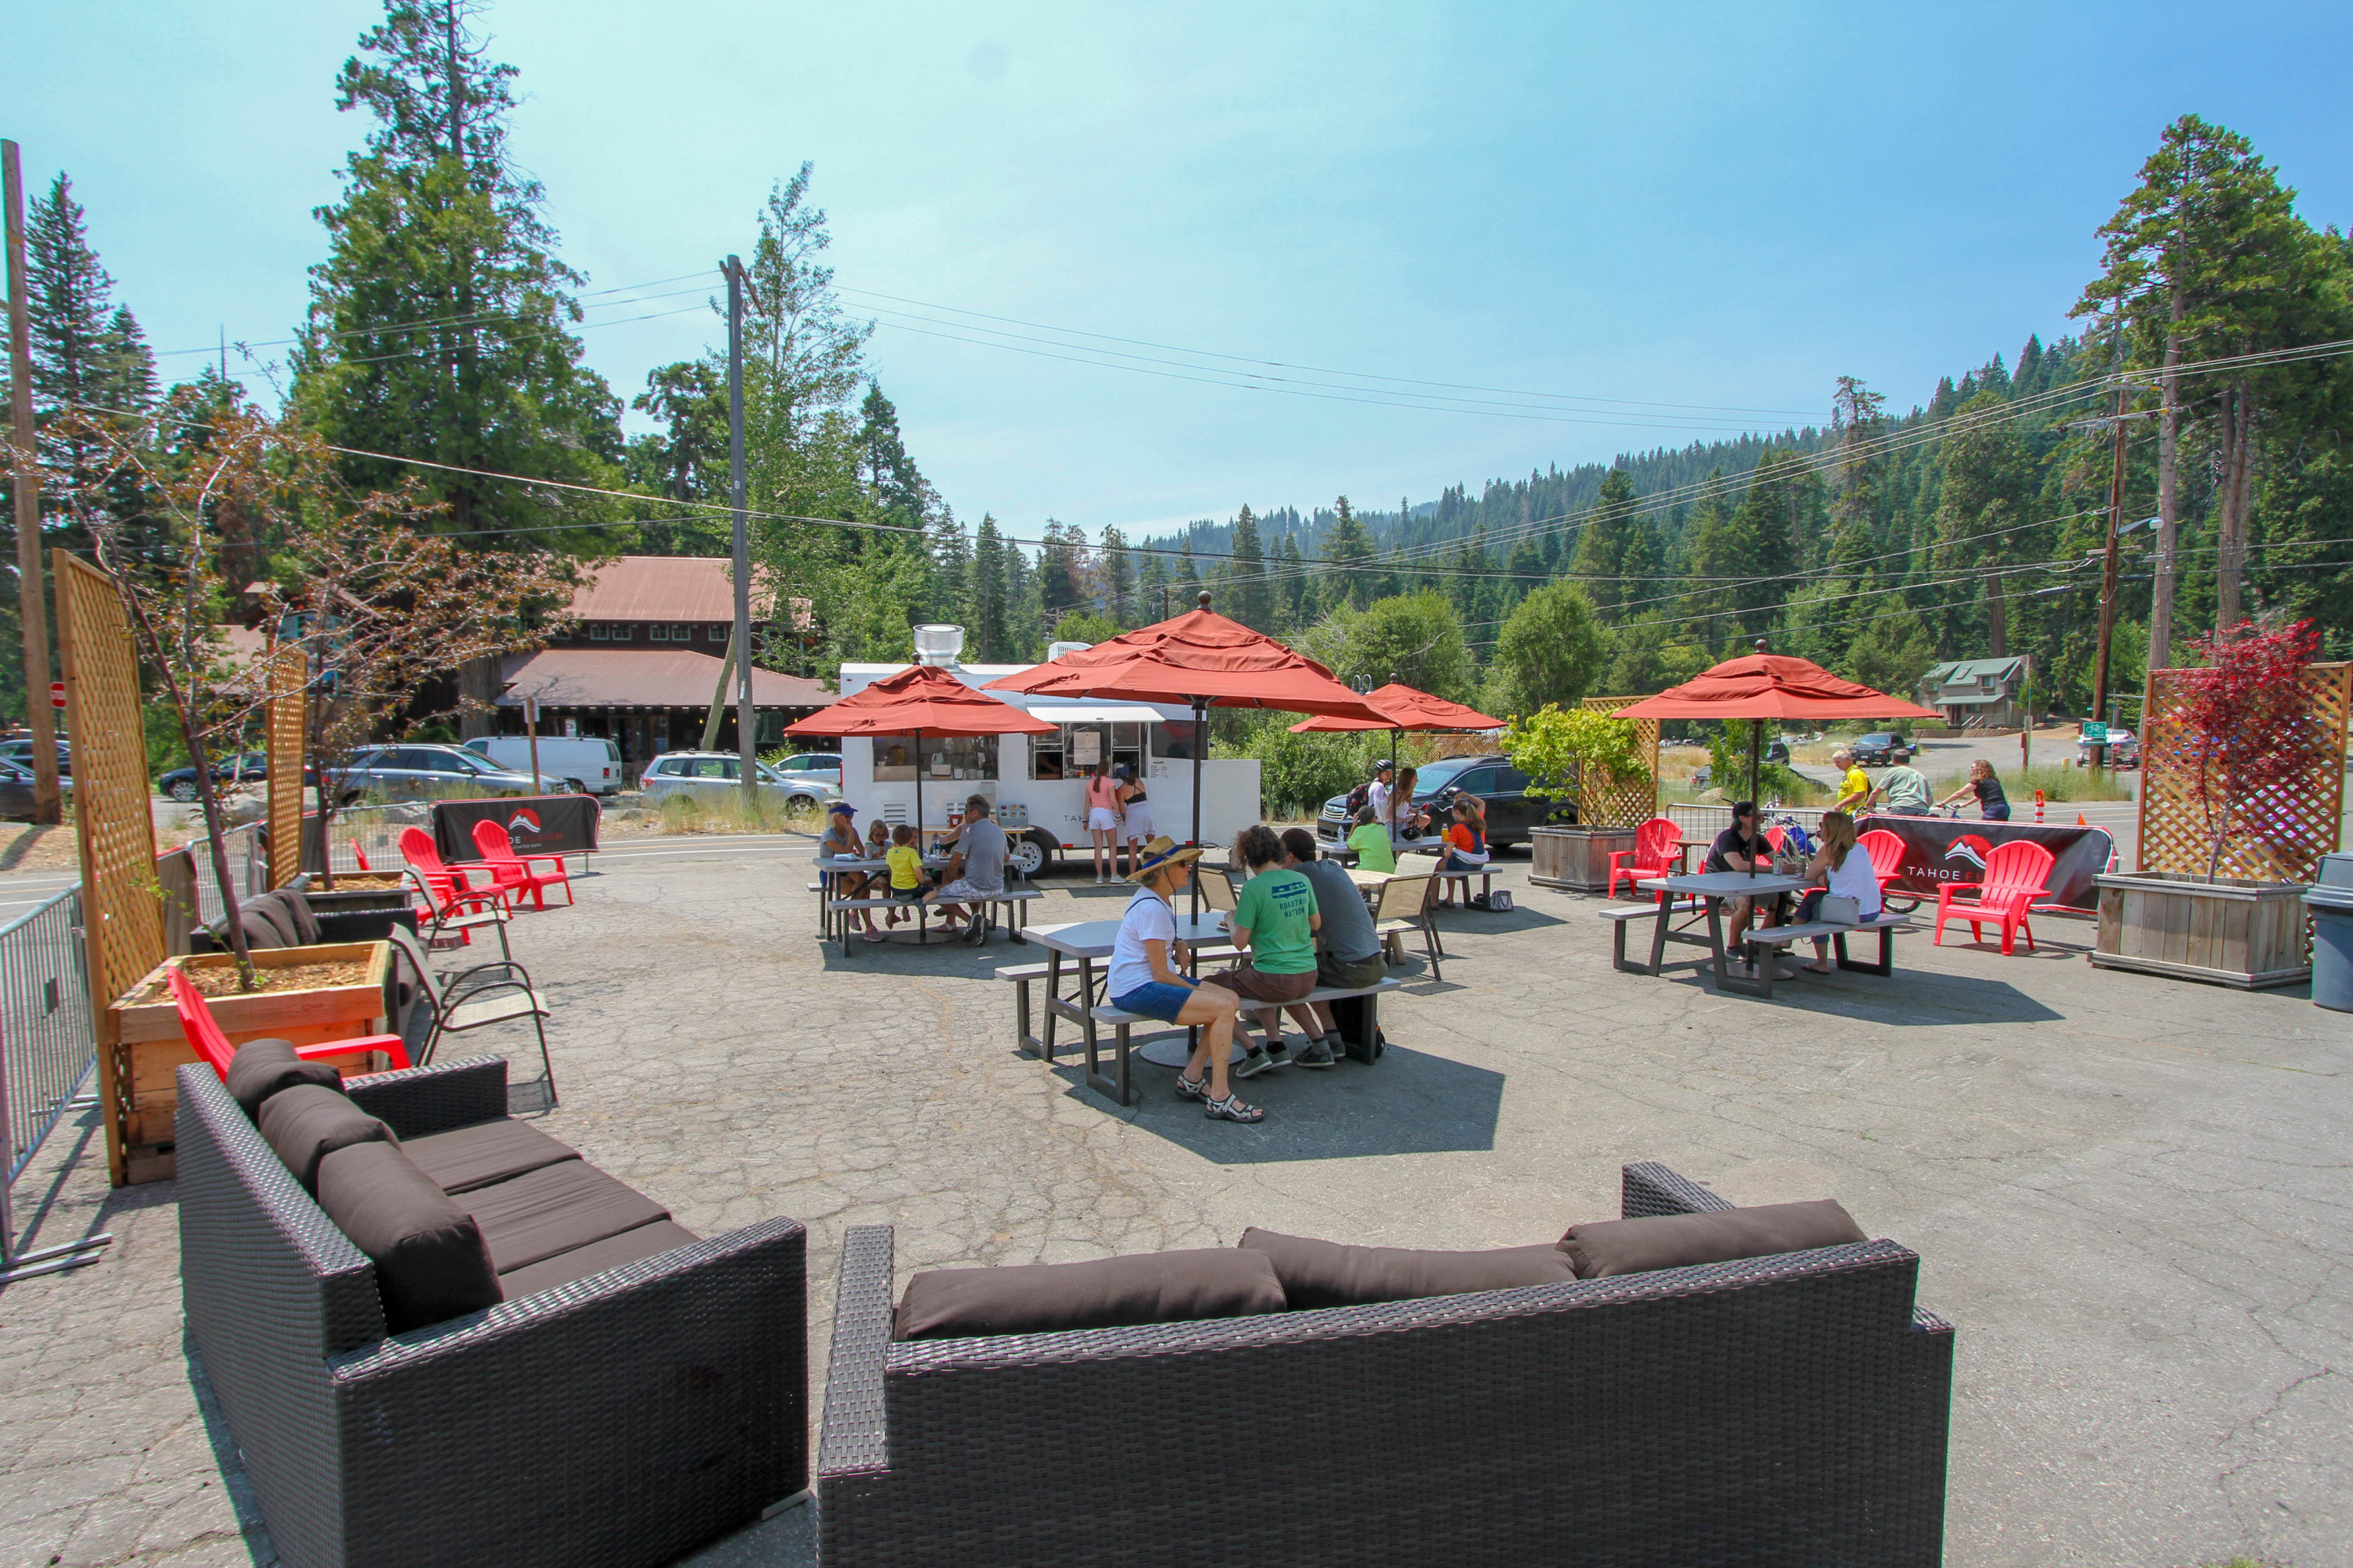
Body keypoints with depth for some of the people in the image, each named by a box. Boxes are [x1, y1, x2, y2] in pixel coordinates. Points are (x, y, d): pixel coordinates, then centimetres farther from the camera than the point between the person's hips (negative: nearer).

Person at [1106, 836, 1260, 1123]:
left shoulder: (1153, 898, 11)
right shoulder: (1152, 908, -20)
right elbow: (1161, 973, -18)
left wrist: (1178, 945, 13)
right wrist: (1195, 991, -4)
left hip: (1151, 981, 10)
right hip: (1135, 990, -10)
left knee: (1231, 999, 0)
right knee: (1223, 1008, -21)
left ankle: (1191, 1079, 6)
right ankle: (1219, 1099, -15)